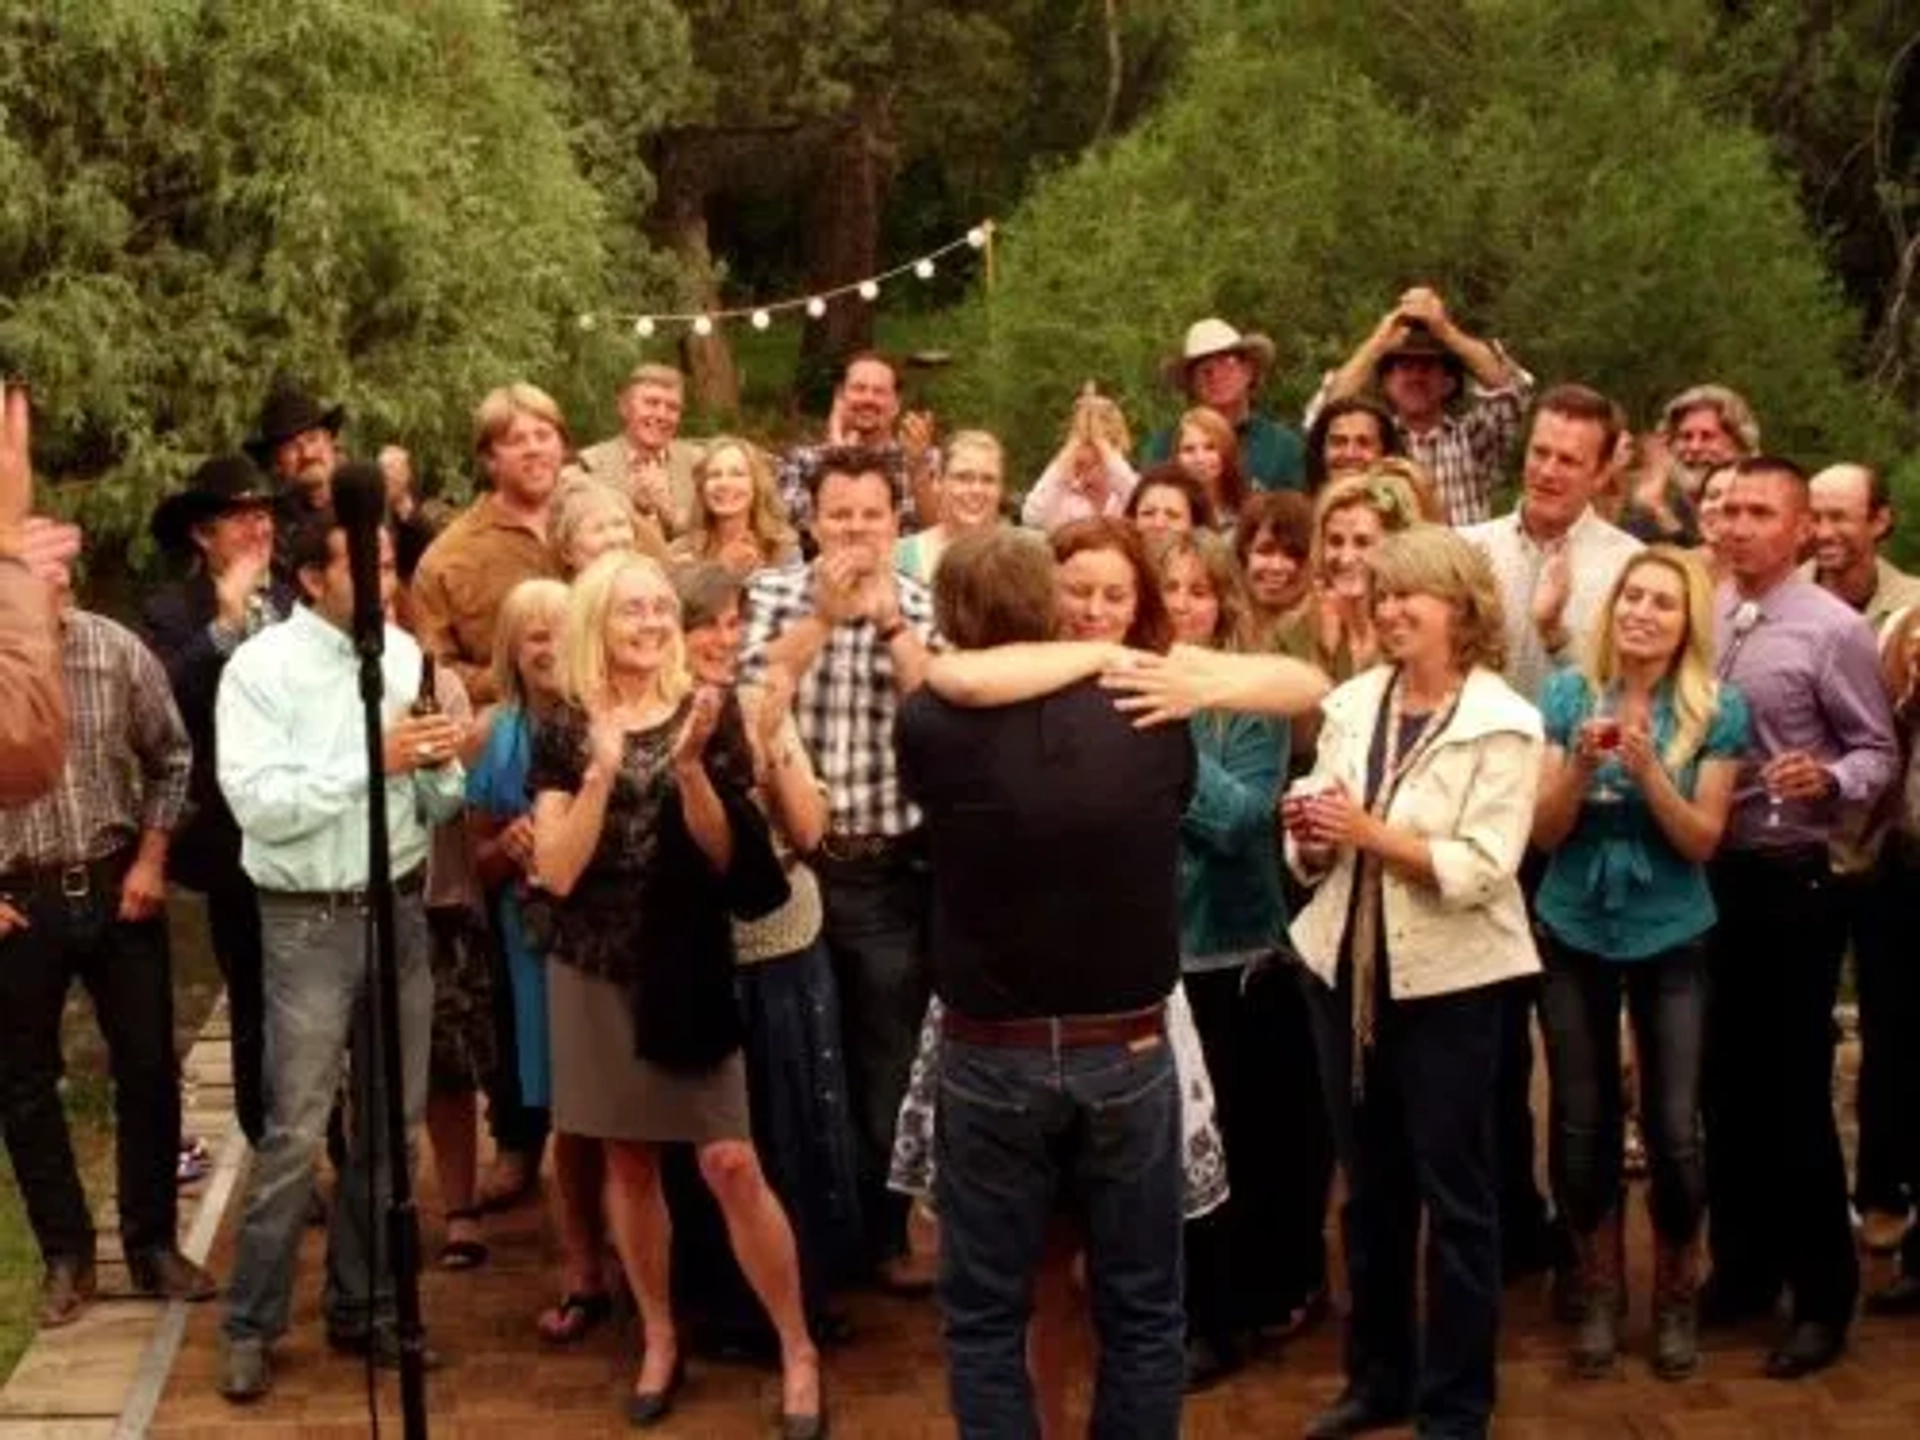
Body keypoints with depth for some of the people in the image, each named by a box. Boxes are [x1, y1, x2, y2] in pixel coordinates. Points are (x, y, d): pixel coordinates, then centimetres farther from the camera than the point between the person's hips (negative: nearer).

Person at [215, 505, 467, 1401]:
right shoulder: (261, 667, -10)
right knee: (295, 1131, -2)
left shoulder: (406, 656, 5)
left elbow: (436, 808, 8)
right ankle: (250, 1325, 12)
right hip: (310, 923, -5)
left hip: (400, 909, 5)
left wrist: (440, 767, -14)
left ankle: (362, 1303, 26)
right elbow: (256, 802, -20)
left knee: (391, 1121, 12)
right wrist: (370, 761, -23)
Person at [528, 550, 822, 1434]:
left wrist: (690, 768, -21)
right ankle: (660, 1342, 25)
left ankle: (798, 1352, 5)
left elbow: (727, 858, -5)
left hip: (688, 969, -2)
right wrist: (601, 771, -18)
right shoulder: (565, 730, -1)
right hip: (595, 973, 2)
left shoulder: (709, 715, -4)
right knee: (628, 1162, 10)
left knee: (731, 1164, -6)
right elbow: (556, 872, -8)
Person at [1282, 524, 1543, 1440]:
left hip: (1449, 981, -5)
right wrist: (1309, 834, -14)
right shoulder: (1351, 704, 5)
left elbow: (1481, 869, -18)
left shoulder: (1503, 724, -10)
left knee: (1453, 1195, 6)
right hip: (1346, 967, 5)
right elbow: (1316, 859, 7)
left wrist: (1372, 833, -24)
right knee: (1368, 1187, 16)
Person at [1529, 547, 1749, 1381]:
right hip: (1574, 935, 1)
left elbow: (1703, 841, -8)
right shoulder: (1567, 693, -4)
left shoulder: (1718, 711, -7)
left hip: (1671, 940, -1)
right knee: (1581, 1123, 6)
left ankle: (1675, 1298, 18)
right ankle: (1600, 1294, 25)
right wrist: (1582, 764, -22)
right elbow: (1544, 833, -4)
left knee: (1674, 1129, -4)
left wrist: (1648, 769, -22)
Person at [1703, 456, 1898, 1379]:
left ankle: (1823, 1296, 14)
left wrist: (1830, 780, -28)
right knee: (1723, 1083, 14)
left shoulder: (1834, 631, -9)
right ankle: (1742, 1266, 29)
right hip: (1703, 875, 5)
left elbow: (1879, 753, -9)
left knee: (1794, 1091, 0)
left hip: (1790, 882, -5)